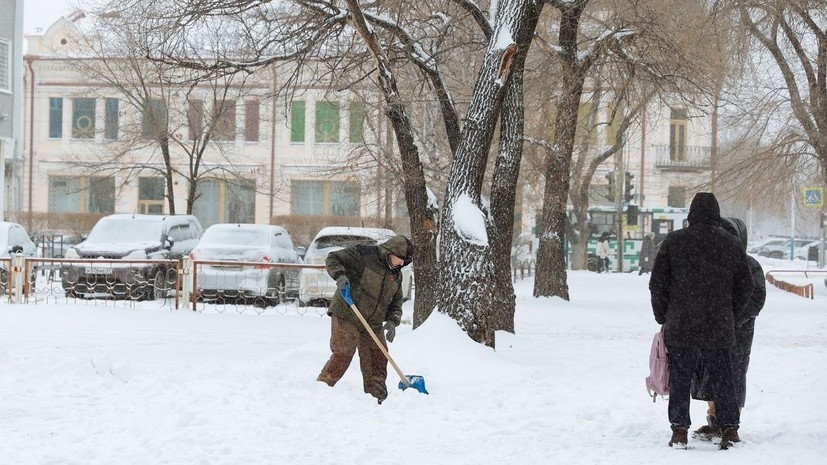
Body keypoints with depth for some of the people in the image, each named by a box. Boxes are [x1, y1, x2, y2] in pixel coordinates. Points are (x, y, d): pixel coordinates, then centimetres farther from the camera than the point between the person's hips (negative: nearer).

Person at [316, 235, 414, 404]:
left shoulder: (396, 275, 11)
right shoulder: (363, 254, -10)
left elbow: (396, 302, 16)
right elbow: (333, 258, -8)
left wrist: (392, 322, -2)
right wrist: (340, 275, -28)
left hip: (372, 324, 7)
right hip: (346, 316, -7)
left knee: (378, 358, 5)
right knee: (343, 354, -14)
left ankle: (377, 397, 16)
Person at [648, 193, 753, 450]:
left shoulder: (673, 241, -3)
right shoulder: (732, 245, 3)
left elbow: (658, 284, -1)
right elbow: (745, 287, 9)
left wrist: (662, 317, 11)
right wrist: (732, 318, 19)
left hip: (680, 327, -2)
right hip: (719, 329, 2)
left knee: (680, 380, 5)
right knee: (723, 380, 10)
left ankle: (679, 431, 4)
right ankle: (730, 429, 8)